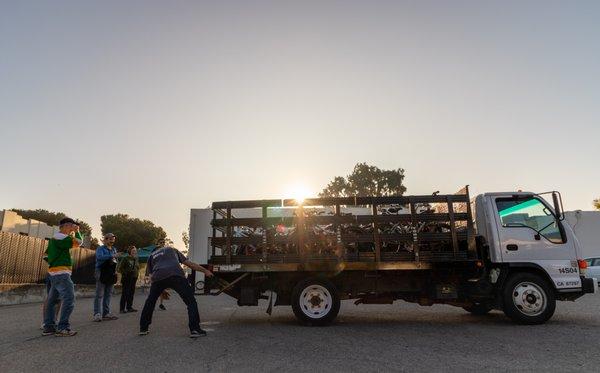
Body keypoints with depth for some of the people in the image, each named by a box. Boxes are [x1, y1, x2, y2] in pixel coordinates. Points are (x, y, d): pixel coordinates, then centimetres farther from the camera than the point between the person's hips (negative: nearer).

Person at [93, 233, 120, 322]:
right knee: (99, 295, -6)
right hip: (102, 273, -6)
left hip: (110, 274, 6)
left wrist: (115, 261, -1)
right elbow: (100, 257, -22)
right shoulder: (100, 248, -1)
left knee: (108, 294, 8)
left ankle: (106, 313, 14)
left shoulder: (114, 249, 18)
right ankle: (97, 314, -5)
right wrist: (112, 256, -31)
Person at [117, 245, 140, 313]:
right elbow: (119, 268, -10)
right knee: (125, 293, -5)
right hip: (126, 278, -6)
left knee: (131, 293, 9)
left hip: (133, 278, 6)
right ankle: (122, 309, 2)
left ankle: (129, 307, 17)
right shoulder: (125, 258, -11)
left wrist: (136, 273, 10)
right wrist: (125, 273, -8)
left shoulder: (136, 259, 9)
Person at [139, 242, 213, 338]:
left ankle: (143, 328, 34)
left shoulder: (151, 256, 37)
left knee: (150, 302, 29)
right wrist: (205, 271, 32)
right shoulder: (172, 250, 36)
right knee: (191, 301, 5)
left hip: (158, 277, 2)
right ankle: (194, 329, -4)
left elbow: (150, 275, 28)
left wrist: (162, 292, 36)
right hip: (176, 275, -2)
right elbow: (189, 264, 28)